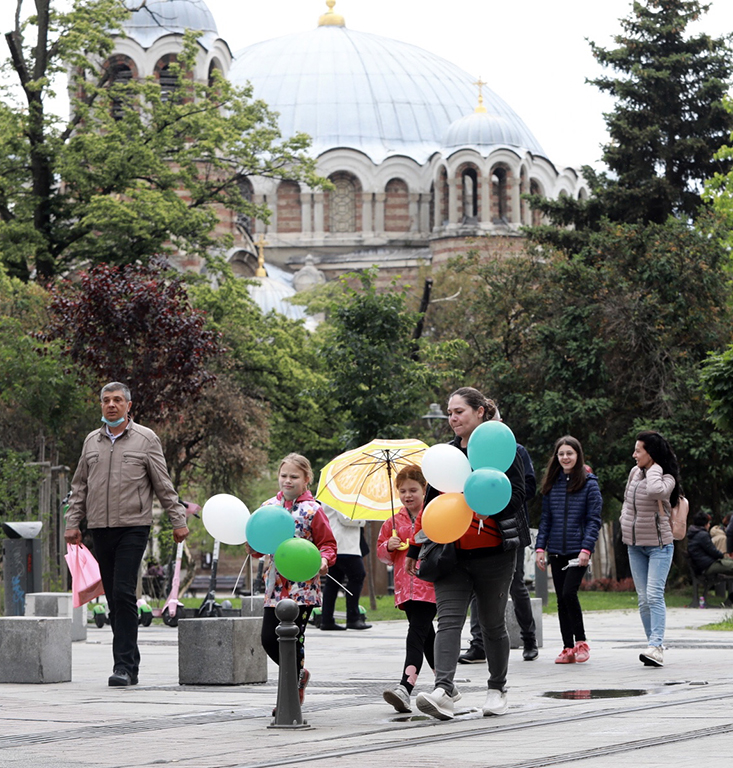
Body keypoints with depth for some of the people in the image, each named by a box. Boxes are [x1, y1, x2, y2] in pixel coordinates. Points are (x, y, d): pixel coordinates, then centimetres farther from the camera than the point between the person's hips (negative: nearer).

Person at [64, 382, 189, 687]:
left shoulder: (145, 439, 2)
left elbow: (163, 485, 4)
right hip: (99, 529, 4)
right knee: (113, 599, 5)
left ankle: (124, 665, -15)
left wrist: (178, 520, 1)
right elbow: (79, 486, 18)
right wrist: (72, 522, 12)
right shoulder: (92, 441, 14)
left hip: (133, 527, -4)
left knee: (124, 593, -14)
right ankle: (130, 663, 11)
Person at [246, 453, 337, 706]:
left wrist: (323, 560, -20)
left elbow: (328, 543, -1)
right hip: (275, 587, 5)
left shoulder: (312, 510, -3)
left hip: (302, 587, -5)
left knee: (293, 641, -4)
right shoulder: (269, 506, 10)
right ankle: (299, 674, 27)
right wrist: (253, 545, -5)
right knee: (268, 639, 2)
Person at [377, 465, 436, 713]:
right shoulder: (394, 523, 15)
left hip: (429, 584, -6)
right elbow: (382, 552, 20)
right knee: (426, 637, 13)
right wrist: (389, 546, -1)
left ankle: (405, 688, -30)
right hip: (405, 587, 6)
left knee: (416, 634, -17)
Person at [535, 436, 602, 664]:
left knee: (569, 593, -16)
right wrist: (540, 547, 5)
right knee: (561, 600, 5)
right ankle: (568, 648, 10)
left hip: (578, 550, -5)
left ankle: (581, 642, 0)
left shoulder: (589, 483, -2)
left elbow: (594, 520, -5)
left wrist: (586, 549, -14)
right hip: (556, 551, 5)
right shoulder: (552, 484, 11)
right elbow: (546, 519, 14)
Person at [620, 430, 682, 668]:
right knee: (643, 599, 5)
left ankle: (656, 647, -25)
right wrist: (625, 523, 13)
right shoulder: (634, 472, 8)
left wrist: (654, 469, -20)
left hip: (659, 544, -7)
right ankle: (654, 646, 9)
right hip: (635, 545, 7)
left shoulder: (667, 478, -12)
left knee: (654, 595, -18)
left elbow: (655, 491, -35)